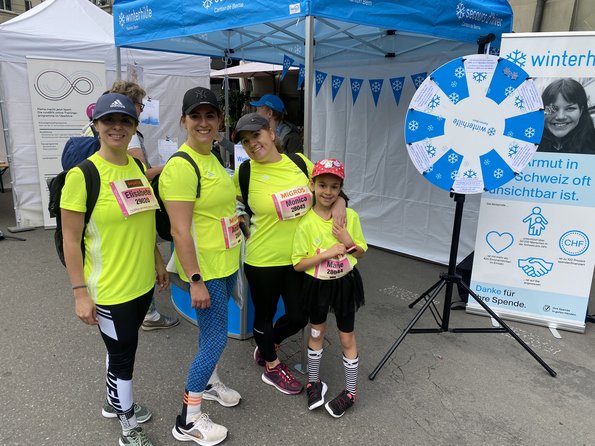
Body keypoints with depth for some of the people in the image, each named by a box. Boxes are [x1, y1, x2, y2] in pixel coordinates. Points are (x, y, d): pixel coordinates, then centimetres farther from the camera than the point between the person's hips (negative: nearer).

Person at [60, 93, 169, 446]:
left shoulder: (138, 167, 3)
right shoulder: (82, 175, -17)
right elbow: (71, 240, -14)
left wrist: (158, 261, 14)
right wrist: (80, 292, -15)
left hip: (142, 281, 6)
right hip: (109, 288, -6)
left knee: (122, 348, 23)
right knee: (123, 353, 9)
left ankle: (114, 403, 48)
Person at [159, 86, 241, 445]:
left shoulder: (212, 158, 8)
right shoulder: (181, 166, -21)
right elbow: (180, 231, -23)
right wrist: (195, 281, -23)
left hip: (227, 261, 9)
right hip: (205, 268, -8)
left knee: (214, 330, 22)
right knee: (216, 338, -1)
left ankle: (210, 382, 44)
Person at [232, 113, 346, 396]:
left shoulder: (298, 161, -3)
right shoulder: (245, 173, -11)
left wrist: (339, 201, -9)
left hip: (299, 258, 4)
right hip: (263, 260, -3)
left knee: (299, 316, 15)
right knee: (265, 316, 14)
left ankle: (265, 348, 46)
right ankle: (271, 367, 42)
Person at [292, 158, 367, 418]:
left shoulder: (350, 216, -9)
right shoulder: (305, 223, -14)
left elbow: (361, 253, 2)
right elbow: (298, 264, -13)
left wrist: (348, 241, -18)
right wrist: (326, 254, -25)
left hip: (345, 283, 1)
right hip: (317, 285, 0)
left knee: (347, 338, 11)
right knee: (317, 333, 18)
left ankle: (350, 392, 29)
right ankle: (313, 382, 40)